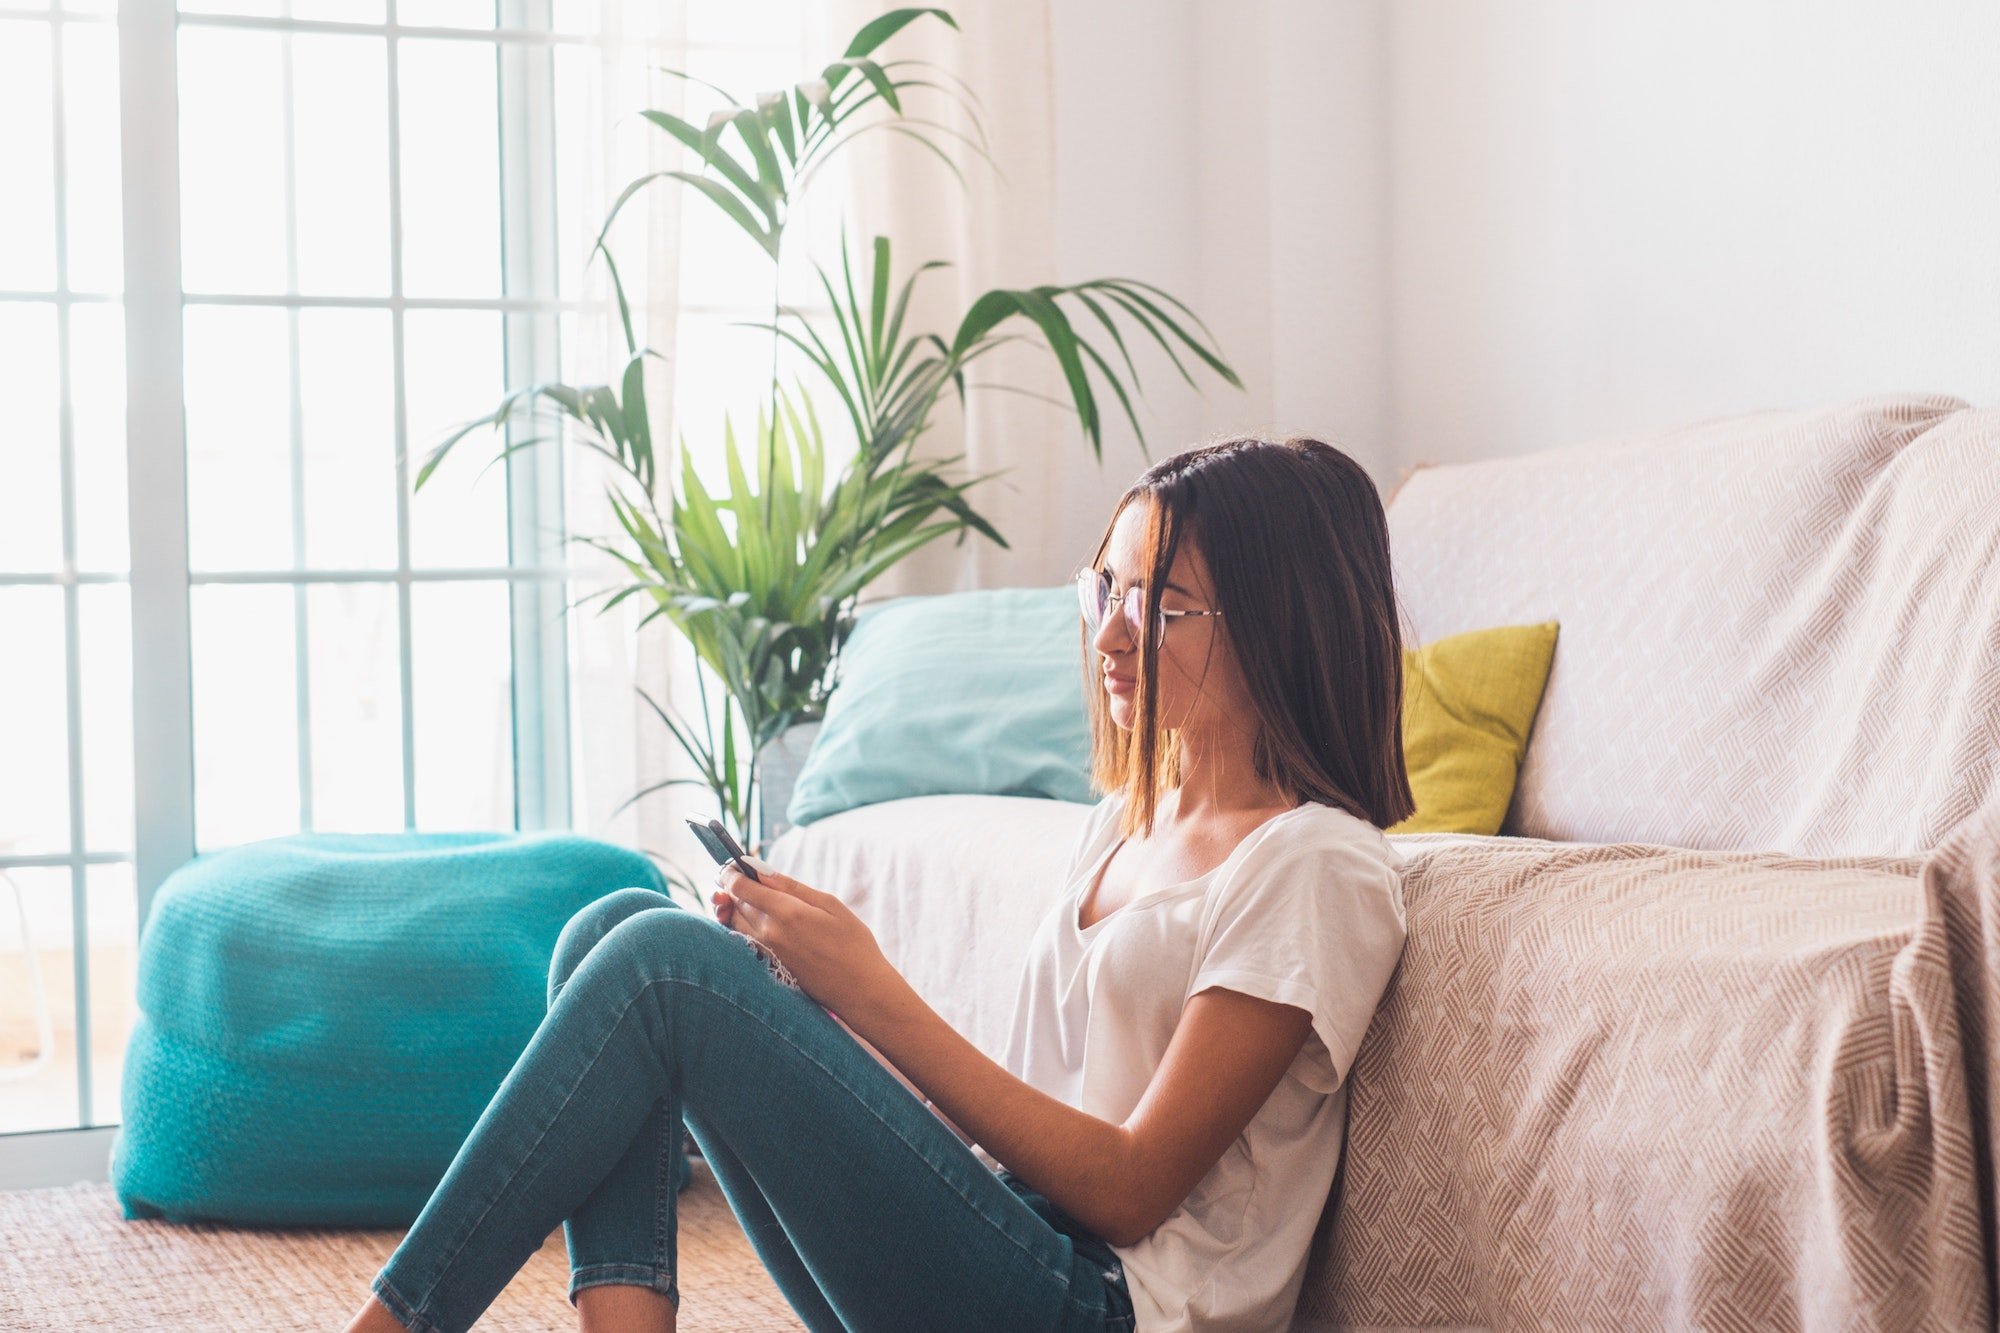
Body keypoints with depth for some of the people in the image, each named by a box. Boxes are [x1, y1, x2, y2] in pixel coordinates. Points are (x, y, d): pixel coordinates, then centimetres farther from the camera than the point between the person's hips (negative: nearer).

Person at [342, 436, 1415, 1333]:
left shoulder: (1321, 870, -8)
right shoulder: (1127, 821, 18)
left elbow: (1127, 1189, -13)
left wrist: (873, 994, -14)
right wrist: (809, 970, 0)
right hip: (1008, 1239, 9)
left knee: (663, 962, -20)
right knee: (617, 926, -4)